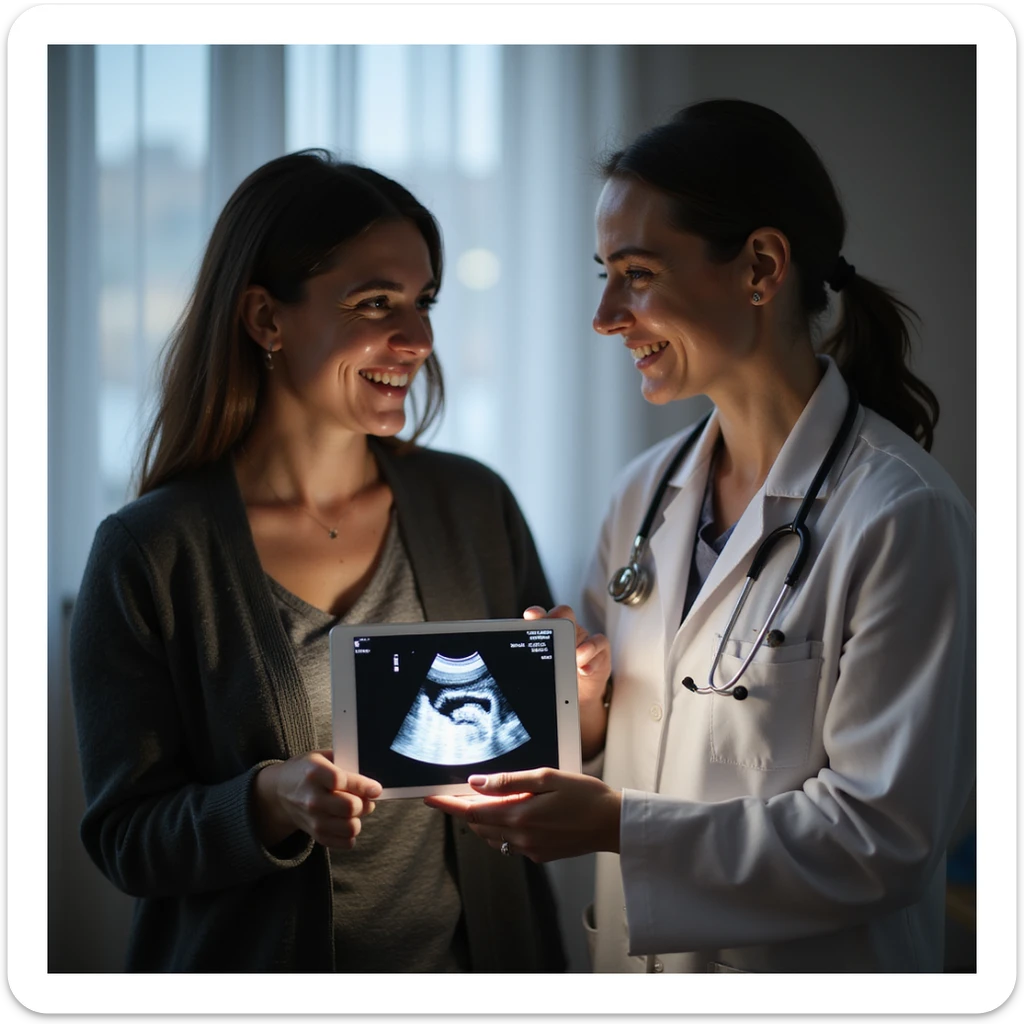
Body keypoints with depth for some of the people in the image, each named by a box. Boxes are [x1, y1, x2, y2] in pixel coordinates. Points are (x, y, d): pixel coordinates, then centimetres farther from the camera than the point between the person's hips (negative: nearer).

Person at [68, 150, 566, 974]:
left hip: (476, 962, 3)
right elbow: (126, 838, -10)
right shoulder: (149, 553, -12)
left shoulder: (476, 507, -2)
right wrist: (272, 802, -27)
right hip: (255, 972, -3)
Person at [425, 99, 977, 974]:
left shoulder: (901, 517, -20)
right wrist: (580, 703, -11)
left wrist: (615, 824, -25)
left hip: (805, 969, -6)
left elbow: (884, 835, -22)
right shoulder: (647, 490, 3)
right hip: (632, 961, 6)